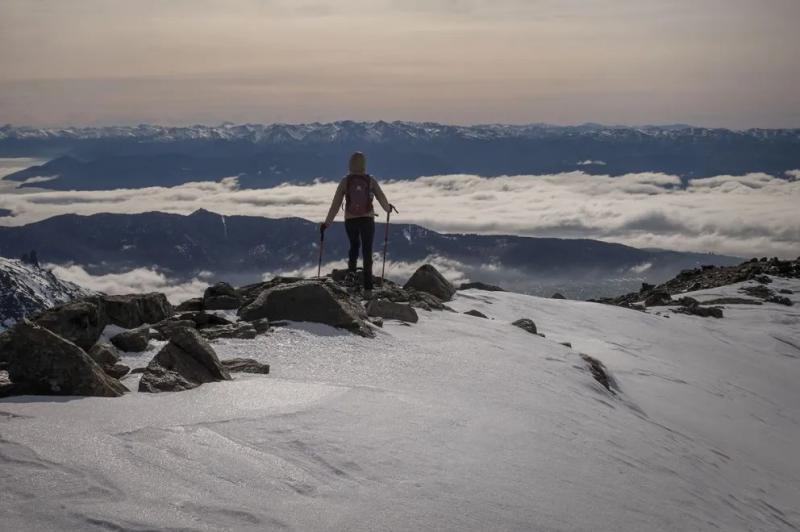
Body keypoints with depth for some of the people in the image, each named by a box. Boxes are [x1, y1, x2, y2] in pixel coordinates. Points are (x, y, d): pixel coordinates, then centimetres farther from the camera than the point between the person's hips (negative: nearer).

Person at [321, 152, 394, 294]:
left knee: (354, 246, 30)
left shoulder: (345, 181, -7)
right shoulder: (370, 180, -7)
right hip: (367, 220, -1)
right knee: (367, 253, 4)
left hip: (350, 221, 1)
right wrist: (388, 208, 24)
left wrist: (327, 223, 2)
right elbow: (382, 198, 0)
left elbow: (336, 203, -7)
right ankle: (367, 287, -4)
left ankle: (352, 270, 12)